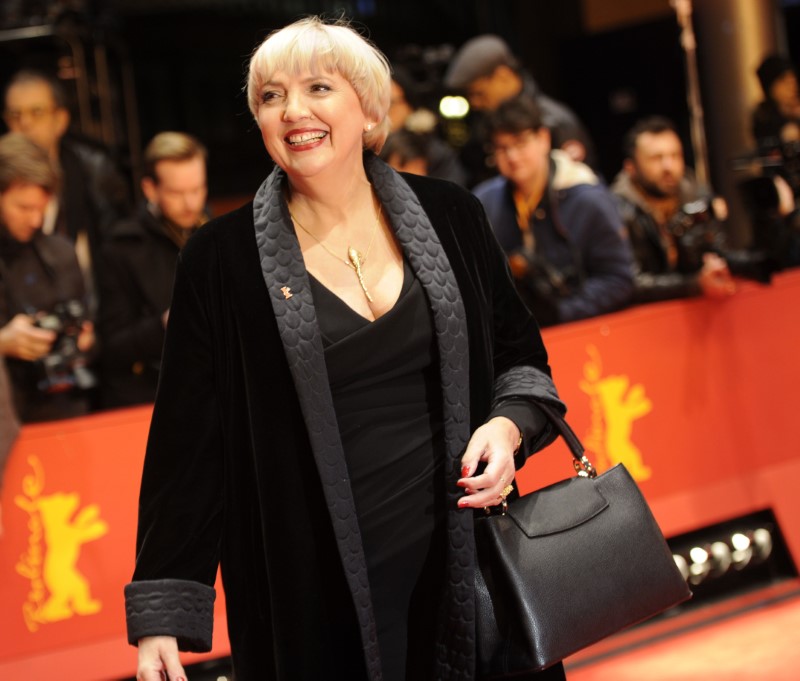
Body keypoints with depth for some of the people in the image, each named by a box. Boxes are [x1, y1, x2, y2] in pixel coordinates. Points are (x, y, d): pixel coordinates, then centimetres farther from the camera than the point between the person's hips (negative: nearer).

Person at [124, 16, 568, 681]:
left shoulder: (448, 215, 2)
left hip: (463, 560, 3)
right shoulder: (222, 259, -5)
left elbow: (519, 354, 13)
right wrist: (163, 618, -7)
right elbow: (187, 443, -3)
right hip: (314, 595, -2)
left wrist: (507, 426, -8)